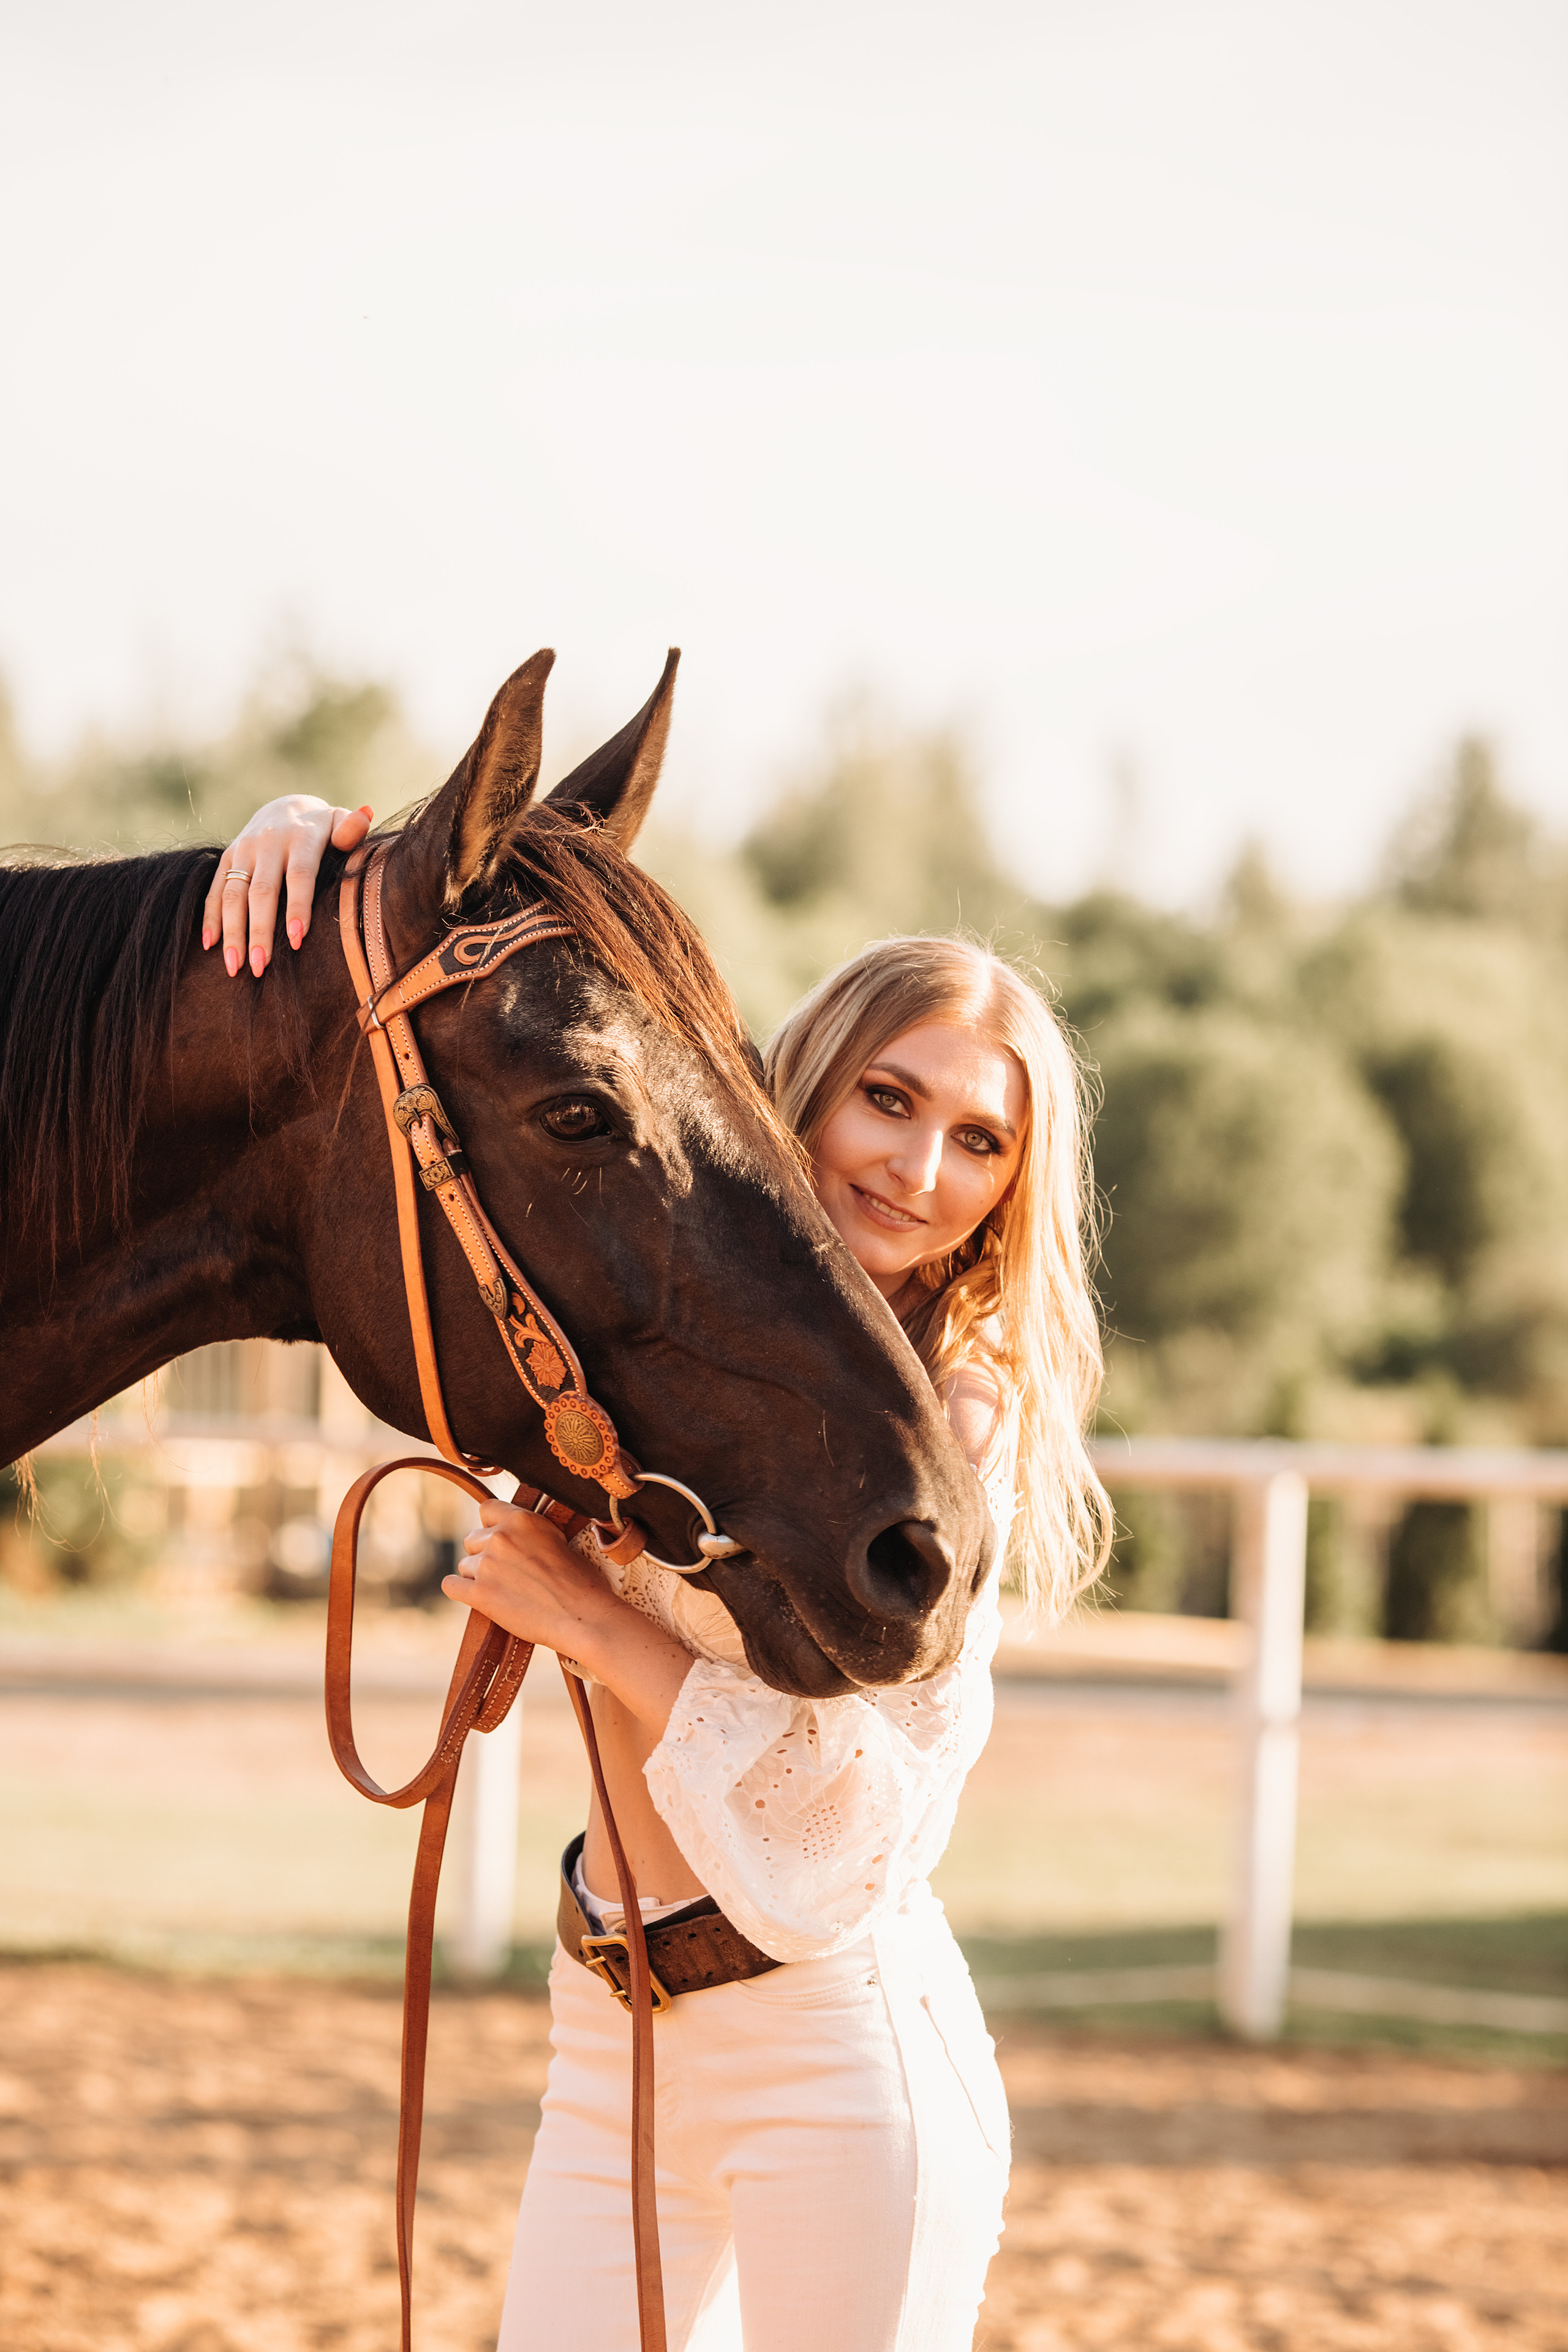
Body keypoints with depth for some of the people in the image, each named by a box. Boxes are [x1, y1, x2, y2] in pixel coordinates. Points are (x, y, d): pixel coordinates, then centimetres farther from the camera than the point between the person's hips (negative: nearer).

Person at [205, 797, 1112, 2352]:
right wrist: (304, 840, -8)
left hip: (844, 2048, -5)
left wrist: (597, 1623, -17)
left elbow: (855, 1830, -16)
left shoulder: (963, 1432, -9)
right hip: (611, 2047, 5)